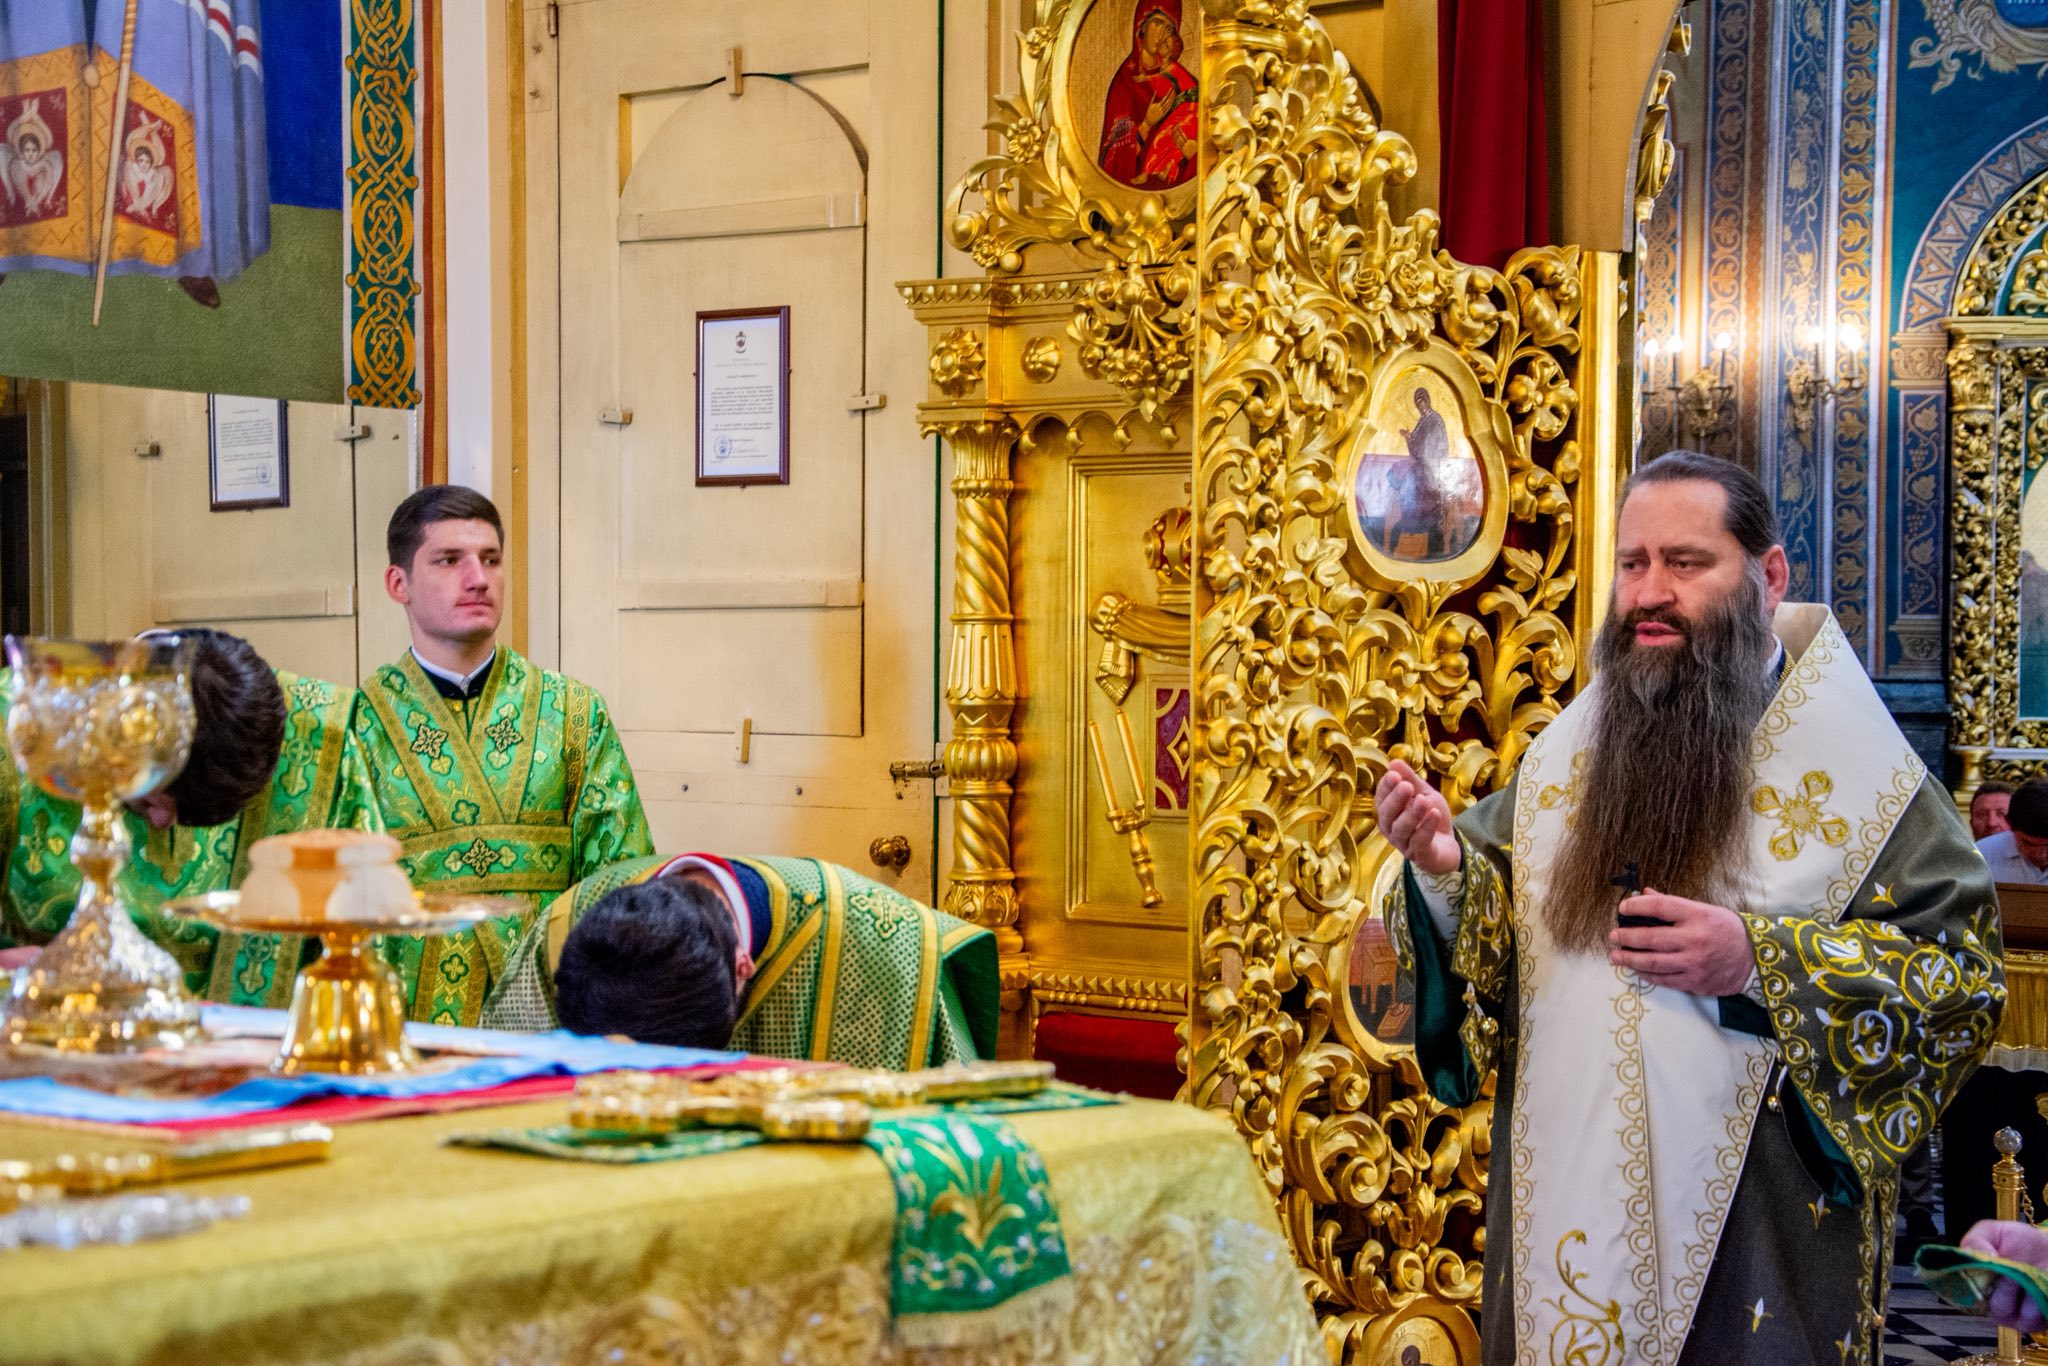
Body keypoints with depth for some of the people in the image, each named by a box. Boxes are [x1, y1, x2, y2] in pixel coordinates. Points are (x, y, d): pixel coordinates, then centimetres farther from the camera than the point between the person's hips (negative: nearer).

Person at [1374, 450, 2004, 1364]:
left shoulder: (1854, 761, -7)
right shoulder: (1566, 755, 7)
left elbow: (1966, 977, -11)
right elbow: (1489, 925, 11)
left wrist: (1760, 961, -22)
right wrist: (1444, 871, -11)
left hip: (1755, 1222, -4)